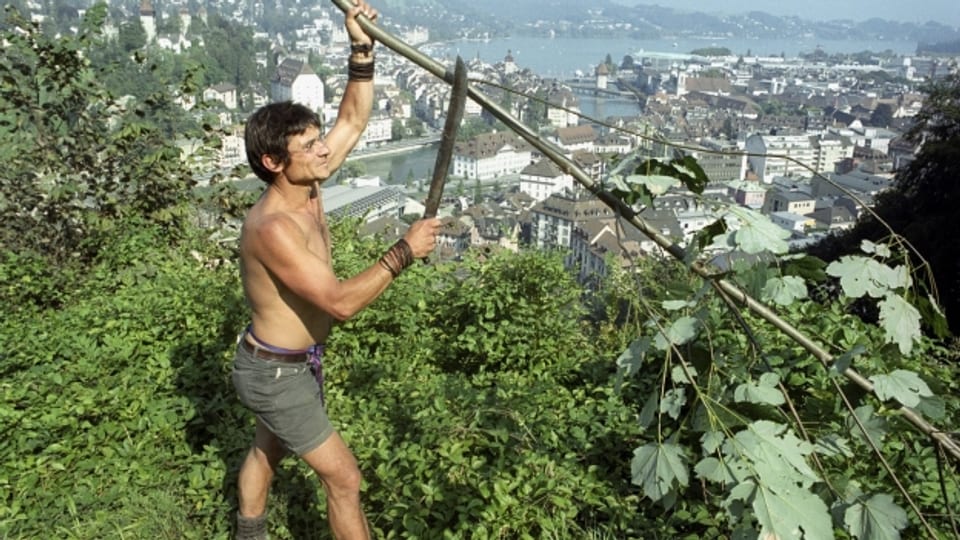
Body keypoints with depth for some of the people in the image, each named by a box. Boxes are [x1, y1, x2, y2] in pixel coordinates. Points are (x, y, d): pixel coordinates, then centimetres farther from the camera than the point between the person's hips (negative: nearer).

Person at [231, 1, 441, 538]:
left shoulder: (308, 188, -7)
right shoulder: (273, 227, -32)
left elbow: (354, 121, -1)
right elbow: (341, 302, -34)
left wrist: (362, 48, -13)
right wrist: (405, 252, -29)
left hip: (298, 361, 9)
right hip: (276, 372, -9)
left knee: (268, 448, 30)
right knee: (345, 477, 1)